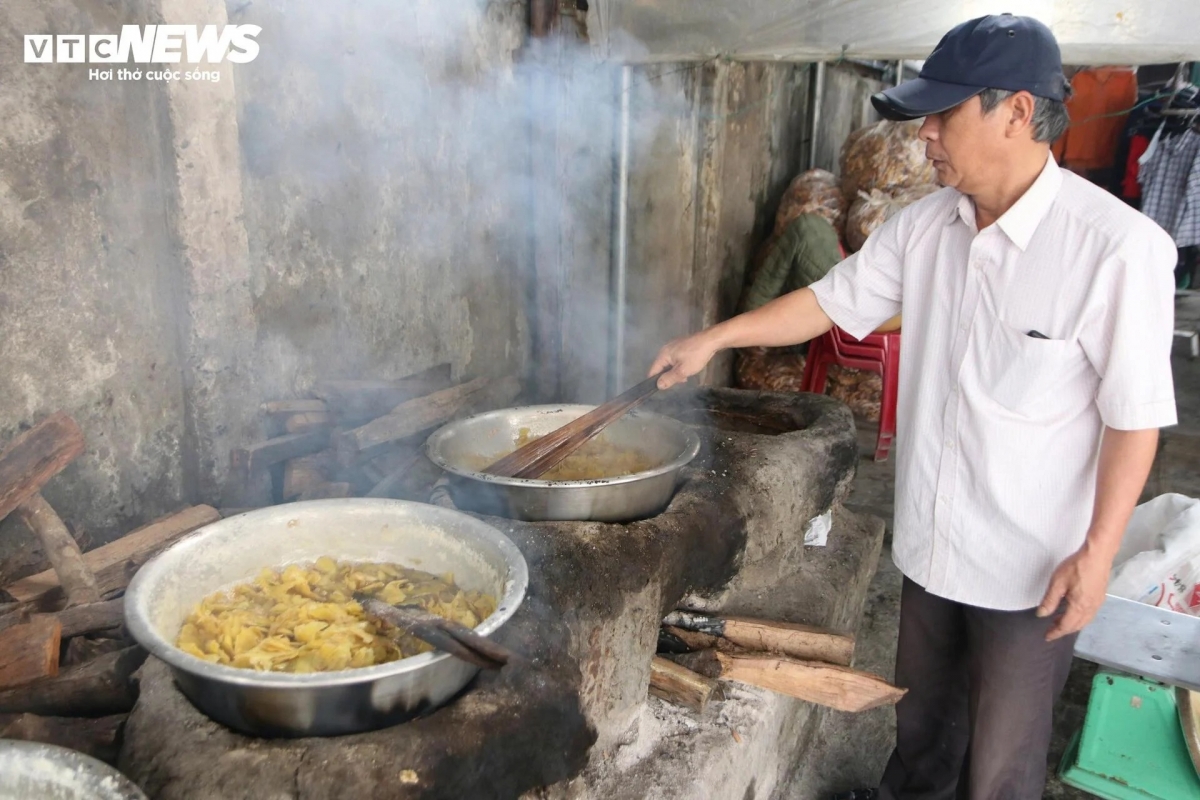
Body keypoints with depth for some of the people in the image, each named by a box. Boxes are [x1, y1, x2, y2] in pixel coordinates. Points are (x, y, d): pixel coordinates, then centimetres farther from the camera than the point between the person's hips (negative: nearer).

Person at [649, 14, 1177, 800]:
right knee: (921, 715, 27)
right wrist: (714, 337, 4)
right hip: (931, 539, 6)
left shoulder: (1117, 246, -21)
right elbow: (831, 301, 7)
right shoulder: (924, 226, -3)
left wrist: (1098, 550, -15)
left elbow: (1134, 414, -16)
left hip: (1033, 563, -5)